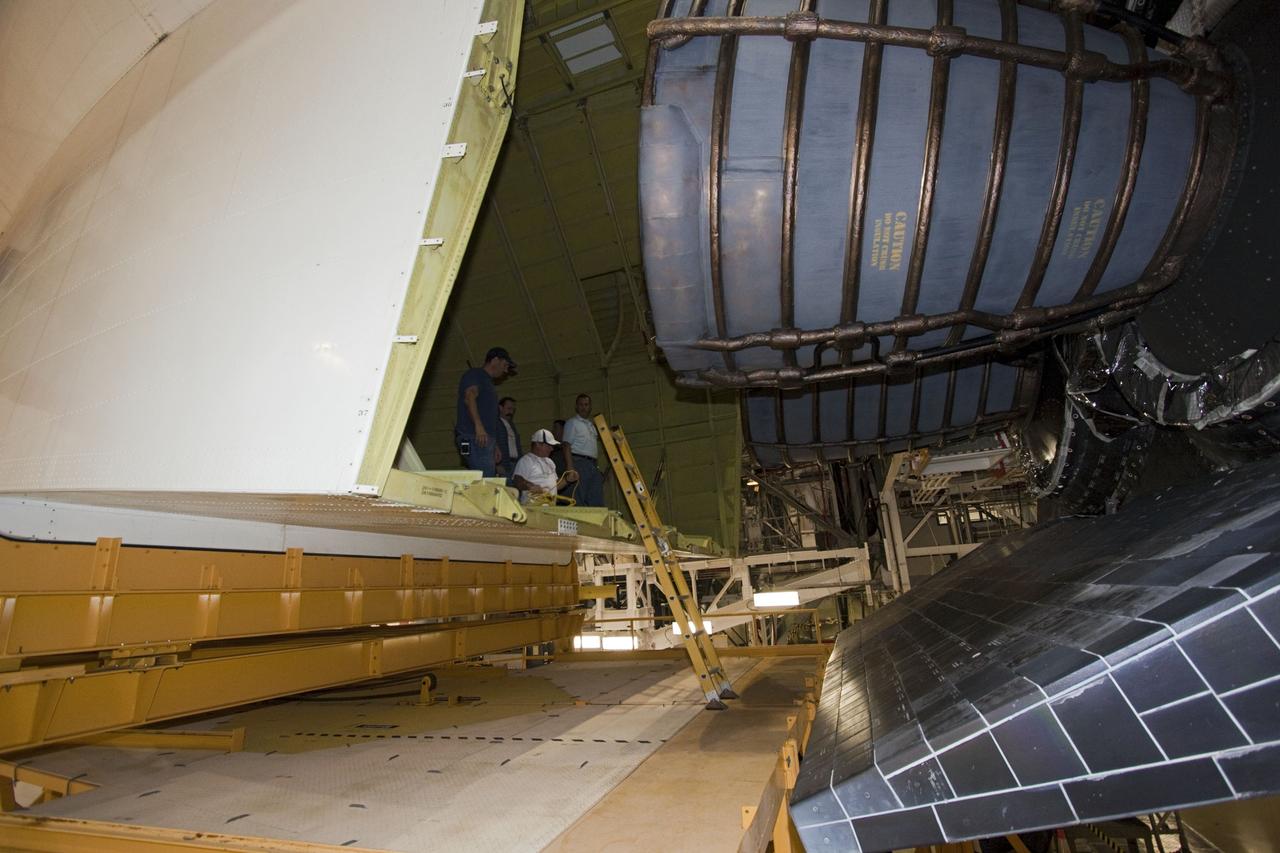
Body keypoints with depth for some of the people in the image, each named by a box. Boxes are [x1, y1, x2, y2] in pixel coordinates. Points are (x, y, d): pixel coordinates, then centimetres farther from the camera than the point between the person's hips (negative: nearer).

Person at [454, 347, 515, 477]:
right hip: (473, 438, -9)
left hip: (486, 439, 10)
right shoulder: (474, 374, 1)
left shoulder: (488, 382, 29)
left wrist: (495, 445, 26)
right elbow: (469, 397, -18)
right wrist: (478, 425, -32)